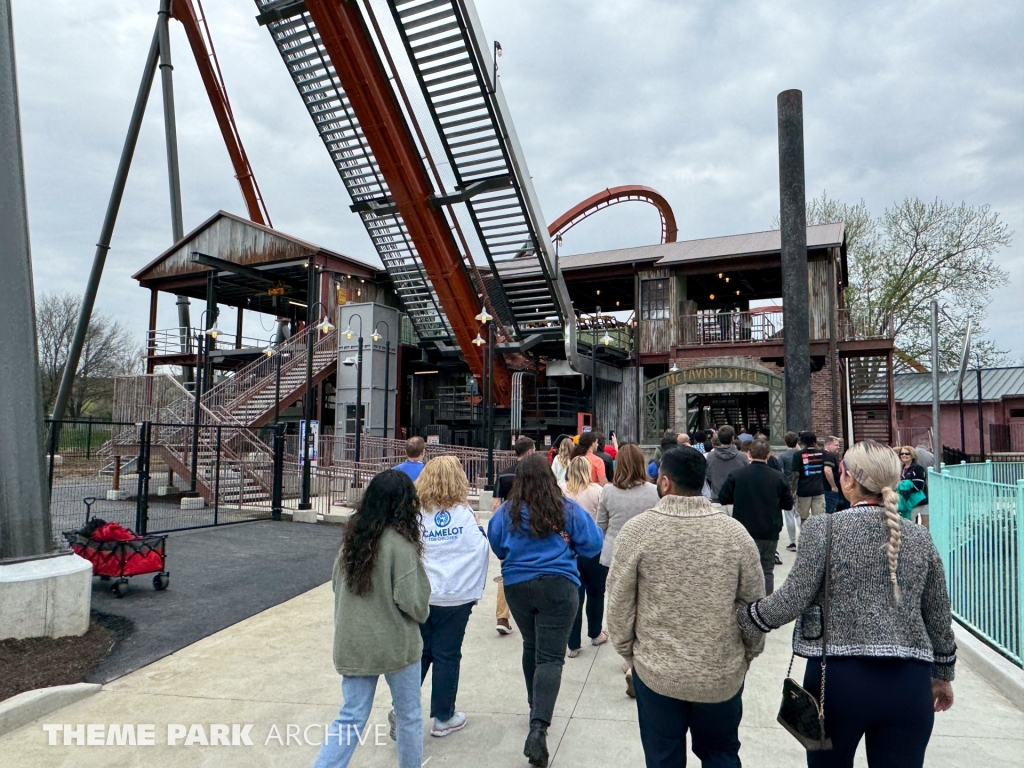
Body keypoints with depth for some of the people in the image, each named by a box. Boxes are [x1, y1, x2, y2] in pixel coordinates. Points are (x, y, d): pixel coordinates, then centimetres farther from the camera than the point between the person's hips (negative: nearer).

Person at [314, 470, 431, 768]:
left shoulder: (352, 538, -1)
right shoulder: (400, 543, -20)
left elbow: (336, 583, 10)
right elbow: (410, 600, -20)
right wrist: (422, 612, 1)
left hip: (353, 644, 5)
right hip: (395, 644, -5)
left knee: (350, 719, 14)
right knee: (409, 716, 16)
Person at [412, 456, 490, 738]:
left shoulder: (416, 513, -5)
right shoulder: (465, 512, -9)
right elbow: (481, 548, -8)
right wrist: (475, 588, 4)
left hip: (419, 596, 2)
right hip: (456, 597, -2)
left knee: (418, 653, 16)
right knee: (447, 655, 10)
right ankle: (443, 718, 21)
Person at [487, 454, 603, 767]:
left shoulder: (508, 511, -3)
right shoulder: (567, 509, -6)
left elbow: (496, 545, 9)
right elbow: (592, 544, 0)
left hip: (517, 585, 3)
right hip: (558, 585, -3)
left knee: (531, 647, 23)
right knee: (551, 656, -2)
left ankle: (536, 708, 40)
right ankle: (538, 726, -16)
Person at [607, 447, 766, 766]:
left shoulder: (637, 529, -15)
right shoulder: (735, 532, -10)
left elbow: (619, 602, -9)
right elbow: (754, 604, -2)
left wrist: (628, 651, 7)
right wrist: (747, 655, 14)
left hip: (657, 672, -1)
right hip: (723, 674, 2)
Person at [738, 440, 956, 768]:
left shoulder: (823, 528, -10)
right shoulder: (919, 538, 3)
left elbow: (793, 599, -13)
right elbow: (939, 618, 11)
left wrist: (746, 619, 3)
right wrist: (943, 675, 26)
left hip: (839, 677, -3)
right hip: (910, 682, 3)